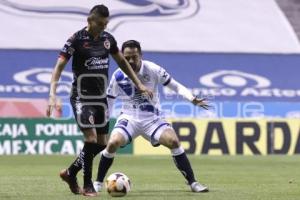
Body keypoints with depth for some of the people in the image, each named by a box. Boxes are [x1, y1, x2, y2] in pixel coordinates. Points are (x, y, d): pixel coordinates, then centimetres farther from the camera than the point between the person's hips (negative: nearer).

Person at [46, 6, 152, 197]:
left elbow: (122, 61, 19)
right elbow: (59, 66, -15)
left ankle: (70, 173, 24)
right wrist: (53, 94, -26)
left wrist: (139, 84, 17)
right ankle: (88, 185, -5)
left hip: (100, 97, 6)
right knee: (91, 137, -18)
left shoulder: (108, 39, 4)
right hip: (82, 97, -6)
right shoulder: (76, 39, -13)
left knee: (102, 143, 7)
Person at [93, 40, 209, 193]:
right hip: (129, 118, 0)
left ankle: (193, 183, -10)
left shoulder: (153, 70, -11)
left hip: (152, 118, 0)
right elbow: (108, 100, 6)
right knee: (113, 143, -24)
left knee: (173, 141, -21)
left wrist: (192, 99, -16)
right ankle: (98, 183, -4)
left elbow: (175, 86, -2)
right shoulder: (118, 76, -8)